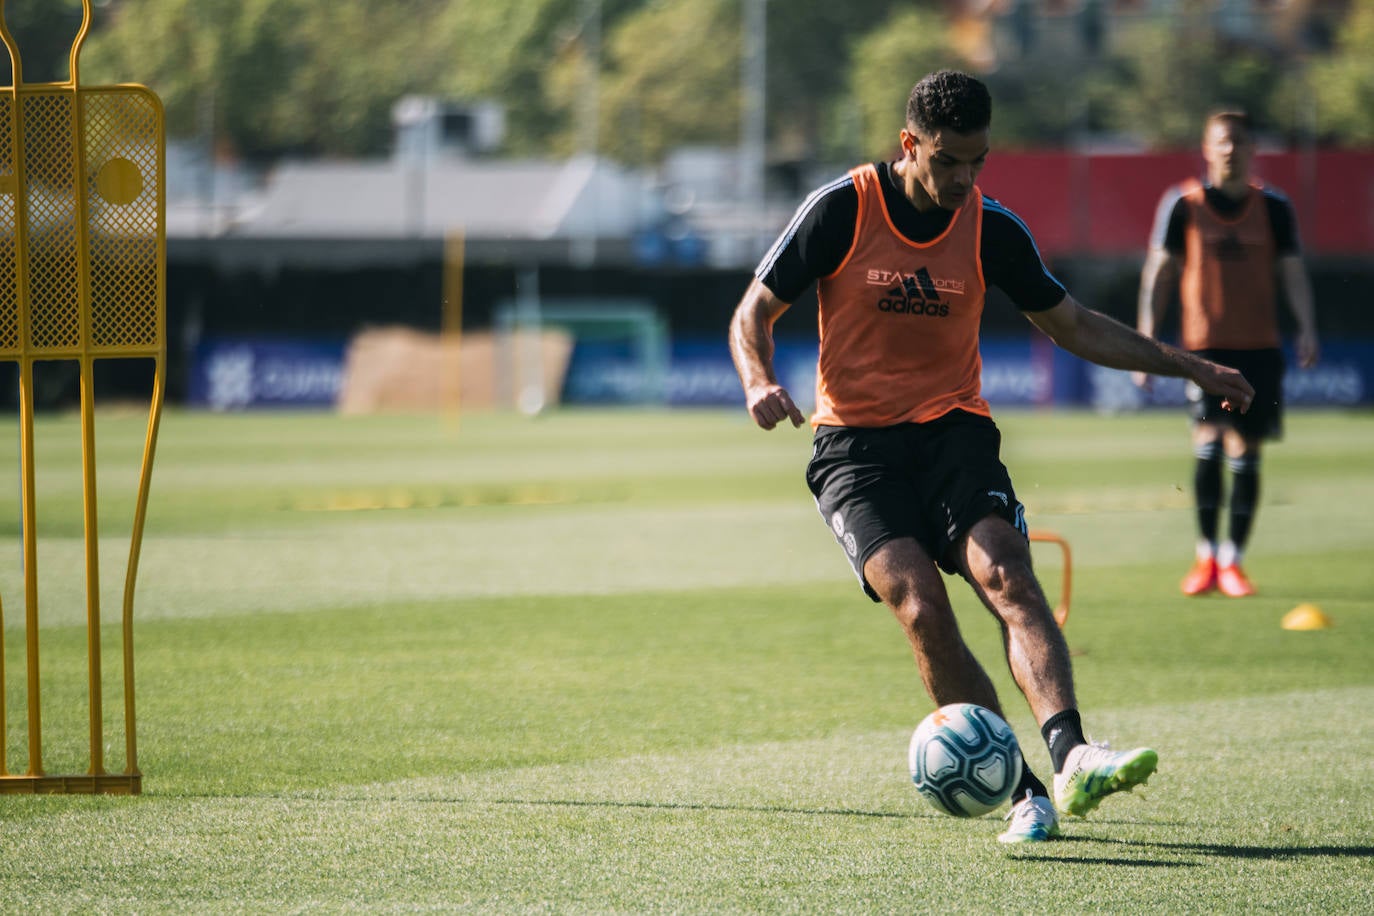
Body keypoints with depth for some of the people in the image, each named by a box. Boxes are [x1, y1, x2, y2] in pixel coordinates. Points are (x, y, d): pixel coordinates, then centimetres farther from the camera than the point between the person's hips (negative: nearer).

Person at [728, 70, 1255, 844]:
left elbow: (1074, 326, 15)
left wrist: (1189, 367, 9)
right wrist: (761, 381, -21)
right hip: (856, 447, -2)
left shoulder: (992, 229, 3)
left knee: (1007, 576, -26)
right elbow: (754, 315, 1)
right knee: (922, 609, -23)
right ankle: (1021, 793, -17)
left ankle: (1070, 760, -41)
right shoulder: (841, 210, -6)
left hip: (955, 432, 2)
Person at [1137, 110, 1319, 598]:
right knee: (1209, 444, -15)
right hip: (1204, 344, -2)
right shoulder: (1182, 204, 1)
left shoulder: (1273, 207, 6)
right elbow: (1158, 272, 3)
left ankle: (1232, 561, 13)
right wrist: (1147, 337, -3)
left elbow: (1292, 271, 8)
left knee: (1245, 453, 3)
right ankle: (1206, 554, -2)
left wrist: (1306, 328, -7)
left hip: (1260, 346, 2)